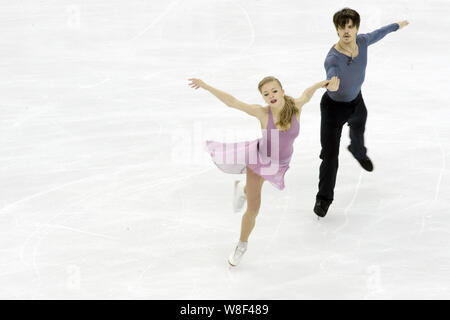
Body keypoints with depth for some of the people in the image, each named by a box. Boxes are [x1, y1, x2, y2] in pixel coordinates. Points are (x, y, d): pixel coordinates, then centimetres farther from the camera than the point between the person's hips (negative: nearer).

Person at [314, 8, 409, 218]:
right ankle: (324, 198, 14)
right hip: (334, 106, -6)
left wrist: (396, 26, 23)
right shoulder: (333, 58, -37)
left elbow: (376, 34, 5)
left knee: (358, 130, 36)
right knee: (330, 155, -7)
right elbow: (332, 75, -59)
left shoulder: (362, 41, -18)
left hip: (356, 100, 6)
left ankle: (358, 152, 73)